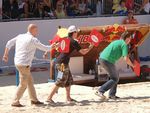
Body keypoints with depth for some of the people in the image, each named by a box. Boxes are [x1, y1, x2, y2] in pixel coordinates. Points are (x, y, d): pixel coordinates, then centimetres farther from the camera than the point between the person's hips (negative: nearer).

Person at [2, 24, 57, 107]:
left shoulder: (20, 36, 9)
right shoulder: (33, 40, -12)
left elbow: (9, 43, 9)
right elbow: (44, 48, -4)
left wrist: (6, 54, 16)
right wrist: (51, 47, 15)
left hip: (18, 62, 9)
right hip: (24, 64, -9)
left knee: (30, 81, 16)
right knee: (23, 84, -1)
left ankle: (34, 99, 21)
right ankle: (15, 102, 2)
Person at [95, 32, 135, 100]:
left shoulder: (117, 42, 23)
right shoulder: (124, 45, -4)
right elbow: (126, 59, -12)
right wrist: (132, 65, 5)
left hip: (102, 58, 9)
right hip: (108, 61, -9)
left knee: (116, 75, 19)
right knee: (114, 79, -1)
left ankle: (112, 94, 16)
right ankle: (100, 91, -14)